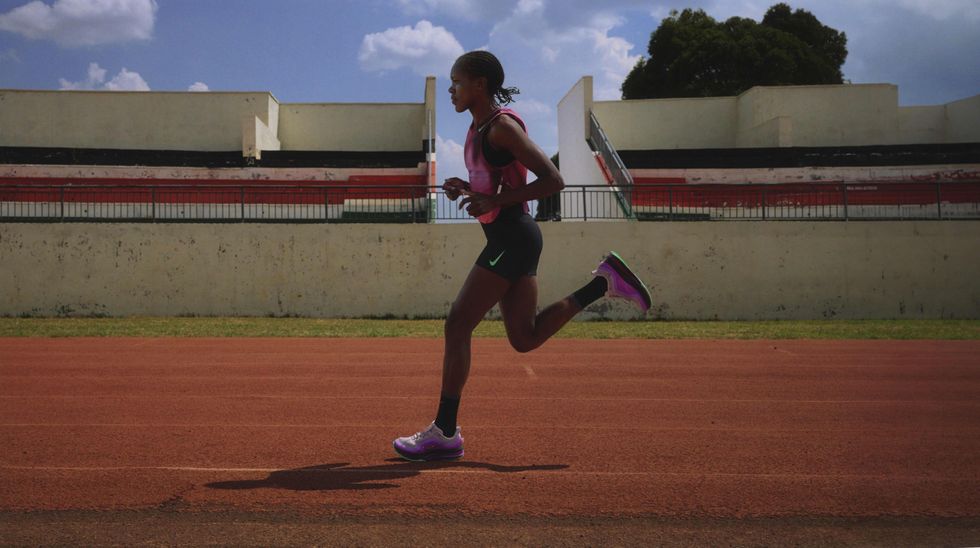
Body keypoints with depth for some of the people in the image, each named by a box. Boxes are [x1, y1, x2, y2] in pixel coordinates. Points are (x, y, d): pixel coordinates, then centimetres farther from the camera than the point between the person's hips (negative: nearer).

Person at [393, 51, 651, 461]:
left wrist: (493, 202, -22)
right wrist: (467, 190, 8)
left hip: (512, 239, -10)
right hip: (508, 239, 10)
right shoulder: (479, 127, 15)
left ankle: (444, 433, -3)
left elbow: (553, 181, -18)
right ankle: (603, 282, 13)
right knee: (525, 339, 10)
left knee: (457, 327, -9)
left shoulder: (502, 126, -13)